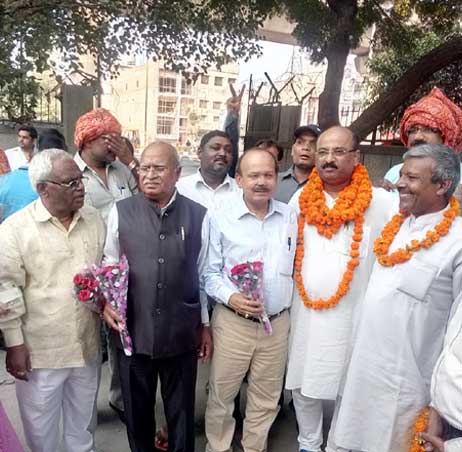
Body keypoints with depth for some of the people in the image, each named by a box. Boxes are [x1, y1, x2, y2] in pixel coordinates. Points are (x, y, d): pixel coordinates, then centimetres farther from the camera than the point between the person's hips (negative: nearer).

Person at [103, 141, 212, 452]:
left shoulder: (198, 215, -4)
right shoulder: (121, 212, -4)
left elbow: (203, 274, 2)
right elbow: (109, 266, 4)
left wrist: (205, 325, 7)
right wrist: (107, 301, -13)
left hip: (182, 333, 0)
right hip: (133, 330, 1)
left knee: (181, 410, 19)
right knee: (137, 409, 21)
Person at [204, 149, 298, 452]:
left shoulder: (290, 216, 3)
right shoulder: (221, 218, -7)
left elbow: (293, 266, 13)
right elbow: (210, 272, -4)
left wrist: (288, 303, 10)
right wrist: (231, 298, -19)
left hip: (278, 323, 3)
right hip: (233, 322, -3)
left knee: (266, 399, 18)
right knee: (222, 394, 12)